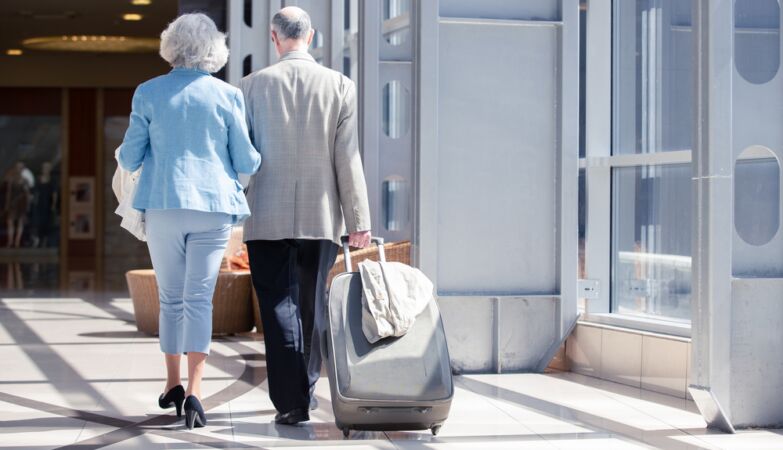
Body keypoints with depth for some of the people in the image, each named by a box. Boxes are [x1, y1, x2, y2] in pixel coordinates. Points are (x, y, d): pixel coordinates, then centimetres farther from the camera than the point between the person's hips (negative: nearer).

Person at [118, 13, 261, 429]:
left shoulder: (148, 93, 0)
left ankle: (173, 384, 22)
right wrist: (256, 160, 24)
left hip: (163, 207, 1)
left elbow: (129, 158, 3)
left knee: (171, 297, 14)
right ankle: (193, 389, -12)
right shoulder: (227, 95, -1)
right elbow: (246, 162, 2)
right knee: (199, 298, -1)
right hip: (213, 207, -1)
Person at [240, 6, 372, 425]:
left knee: (280, 308, 0)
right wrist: (359, 220, 1)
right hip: (321, 217, 2)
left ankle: (290, 401, -6)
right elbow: (347, 158, -3)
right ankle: (305, 392, 24)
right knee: (311, 307, 14)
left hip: (268, 217, -1)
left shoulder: (253, 85, -2)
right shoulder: (340, 86, -1)